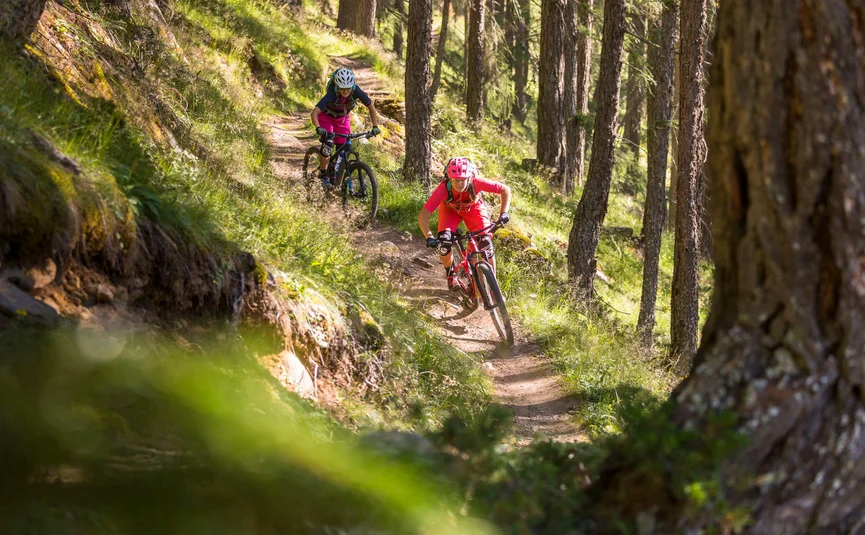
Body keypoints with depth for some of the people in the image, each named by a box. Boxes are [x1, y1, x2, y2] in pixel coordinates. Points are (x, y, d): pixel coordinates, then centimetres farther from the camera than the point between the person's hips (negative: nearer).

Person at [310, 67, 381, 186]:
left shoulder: (356, 92, -30)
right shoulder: (332, 94, -39)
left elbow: (371, 107, -15)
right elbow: (314, 112, -44)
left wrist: (375, 127, -24)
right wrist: (318, 128, -60)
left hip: (343, 118, 3)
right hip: (326, 116, -3)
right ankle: (323, 172, -5)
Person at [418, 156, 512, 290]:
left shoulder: (477, 183, -38)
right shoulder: (444, 189, -40)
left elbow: (505, 190, -25)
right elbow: (423, 216, -38)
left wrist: (504, 213, -35)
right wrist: (429, 237, -50)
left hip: (473, 208, 0)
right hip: (450, 209, 0)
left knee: (486, 244, -16)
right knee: (444, 242, -22)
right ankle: (450, 275, 9)